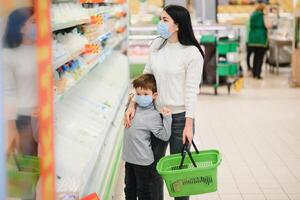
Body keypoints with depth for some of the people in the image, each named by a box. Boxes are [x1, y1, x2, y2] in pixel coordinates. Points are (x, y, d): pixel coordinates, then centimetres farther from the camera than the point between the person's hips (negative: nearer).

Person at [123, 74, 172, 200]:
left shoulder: (153, 115, -17)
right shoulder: (135, 108, 3)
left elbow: (164, 136, -19)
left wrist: (167, 117, -27)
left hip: (143, 161, -7)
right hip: (129, 158, 7)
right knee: (129, 189, 22)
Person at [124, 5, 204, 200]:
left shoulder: (192, 52, -14)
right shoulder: (157, 45, 3)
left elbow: (191, 90, -14)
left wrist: (189, 125, -14)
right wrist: (133, 104, 0)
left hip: (180, 117, -6)